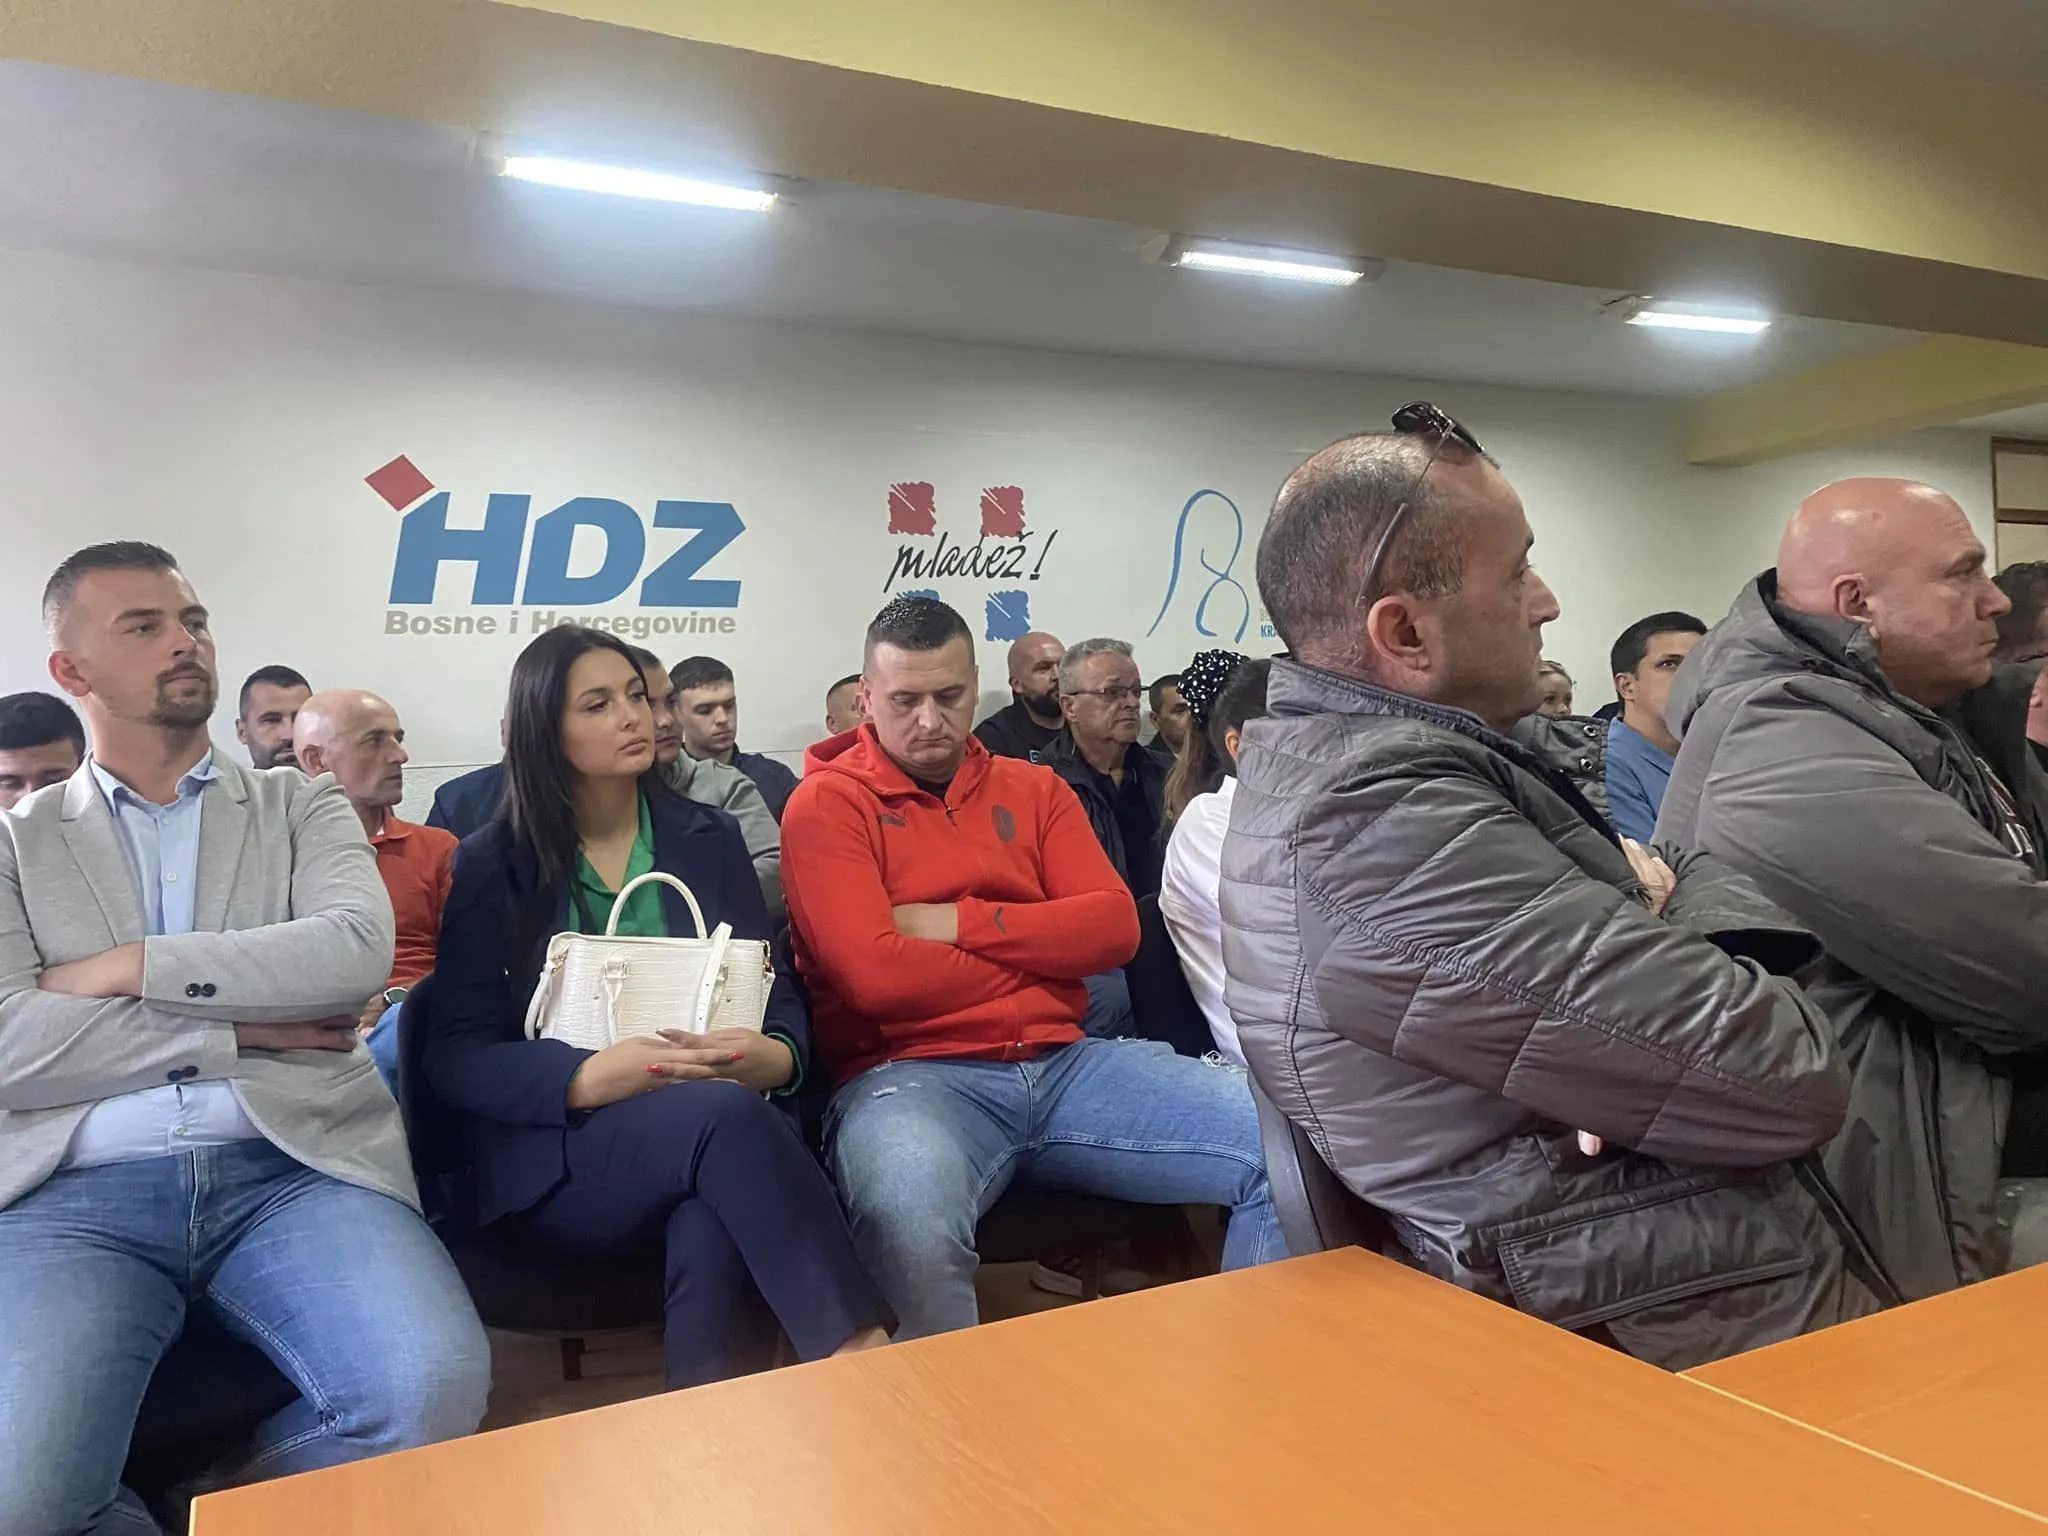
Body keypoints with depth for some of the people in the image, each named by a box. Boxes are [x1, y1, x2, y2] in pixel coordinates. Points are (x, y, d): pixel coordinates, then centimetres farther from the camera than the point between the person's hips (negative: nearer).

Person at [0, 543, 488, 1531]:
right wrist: (243, 1029, -5)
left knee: (434, 1388, -26)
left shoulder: (302, 807, 17)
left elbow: (358, 950, -4)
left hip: (293, 1166, 1)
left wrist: (131, 967, -4)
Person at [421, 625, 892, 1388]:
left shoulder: (710, 838, 12)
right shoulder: (489, 865, 5)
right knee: (725, 1117, -35)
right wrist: (588, 1077, -22)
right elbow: (454, 1055, -3)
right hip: (557, 1152, -2)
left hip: (723, 1112, 2)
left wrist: (774, 1058, -18)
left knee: (717, 1226, -35)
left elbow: (779, 995, 8)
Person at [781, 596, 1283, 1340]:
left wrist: (960, 922, -6)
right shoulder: (827, 803, 1)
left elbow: (1114, 927, 3)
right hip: (912, 1073, -4)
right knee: (910, 1220, -41)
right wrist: (1040, 953, 0)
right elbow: (875, 973, -13)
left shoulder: (1033, 789, 17)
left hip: (1064, 1062, 5)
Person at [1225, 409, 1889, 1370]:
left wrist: (1644, 883, -12)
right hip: (1708, 1331, -9)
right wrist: (1698, 895, -7)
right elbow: (1788, 1079, -26)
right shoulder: (1383, 822, -29)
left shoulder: (1322, 754, 3)